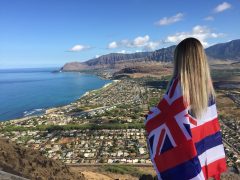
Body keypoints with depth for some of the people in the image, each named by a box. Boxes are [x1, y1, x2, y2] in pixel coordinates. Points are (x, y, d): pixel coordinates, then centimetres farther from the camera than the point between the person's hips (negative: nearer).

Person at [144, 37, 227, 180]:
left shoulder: (180, 83, -24)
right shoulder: (206, 82, -3)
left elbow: (161, 112, -19)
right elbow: (210, 120, 4)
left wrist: (149, 117, 2)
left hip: (181, 146, -6)